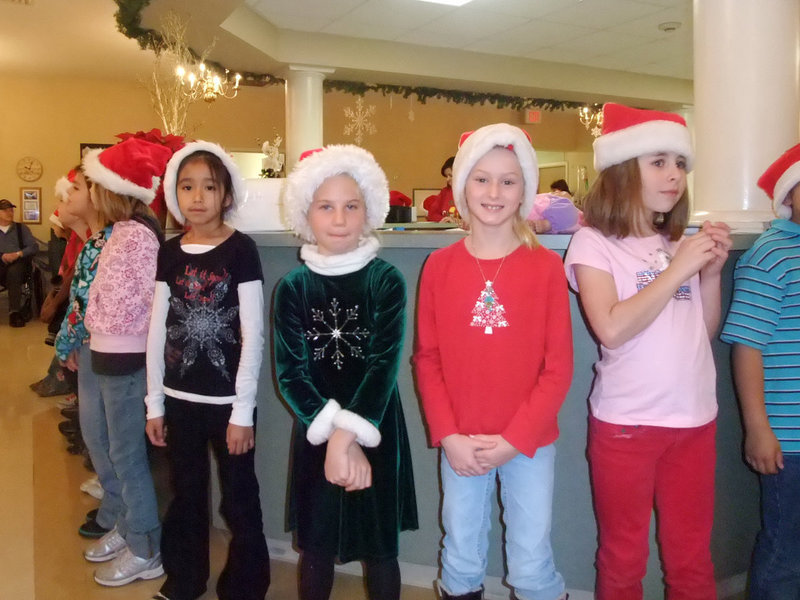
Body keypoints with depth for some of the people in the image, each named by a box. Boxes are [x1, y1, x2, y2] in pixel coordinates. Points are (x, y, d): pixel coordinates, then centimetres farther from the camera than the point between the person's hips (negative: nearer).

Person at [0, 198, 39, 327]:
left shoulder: (21, 228, 20)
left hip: (18, 262, 0)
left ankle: (14, 311, -44)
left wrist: (17, 254, -9)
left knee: (13, 271, -37)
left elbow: (34, 247, 8)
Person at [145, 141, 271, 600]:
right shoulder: (170, 253, 4)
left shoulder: (241, 250, -10)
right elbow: (158, 331, 7)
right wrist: (155, 403, 7)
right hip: (180, 399, 5)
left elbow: (253, 335, -12)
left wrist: (244, 410, -13)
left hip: (228, 401, -4)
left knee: (240, 501, 6)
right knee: (186, 497, 19)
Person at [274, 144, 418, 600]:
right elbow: (291, 372, -8)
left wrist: (351, 434, -24)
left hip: (377, 432, -1)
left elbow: (386, 364, -14)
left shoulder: (387, 281, -7)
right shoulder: (293, 287, -2)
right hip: (315, 433, 2)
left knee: (380, 549, 11)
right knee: (316, 547, 14)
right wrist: (332, 433, -20)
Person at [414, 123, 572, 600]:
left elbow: (559, 366, -7)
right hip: (460, 444, 2)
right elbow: (427, 359, 0)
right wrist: (448, 436, -8)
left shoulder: (546, 266, -7)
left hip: (530, 442, -1)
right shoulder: (439, 265, -2)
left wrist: (514, 439, -12)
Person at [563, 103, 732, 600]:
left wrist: (712, 271, -2)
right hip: (626, 422, -4)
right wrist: (677, 270, -17)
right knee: (623, 557, 11)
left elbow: (707, 330, 12)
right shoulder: (593, 242, -7)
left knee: (692, 557, 16)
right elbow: (612, 329, -20)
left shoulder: (681, 243, 8)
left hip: (695, 419, 5)